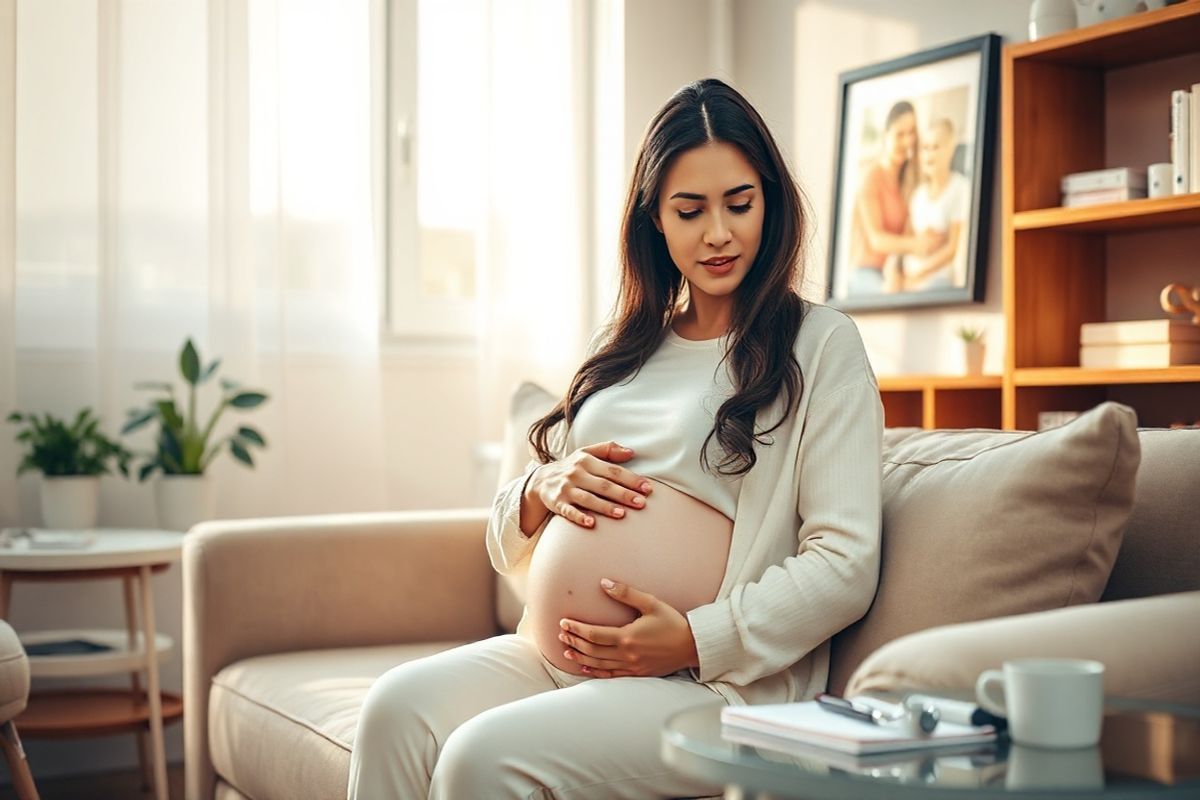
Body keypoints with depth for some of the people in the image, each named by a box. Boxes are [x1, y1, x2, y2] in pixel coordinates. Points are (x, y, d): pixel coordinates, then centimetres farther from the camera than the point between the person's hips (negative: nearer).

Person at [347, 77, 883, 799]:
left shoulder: (822, 344, 1)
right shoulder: (624, 348, 18)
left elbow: (846, 563, -7)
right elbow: (509, 543, 20)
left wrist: (695, 639, -17)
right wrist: (543, 490, -3)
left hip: (716, 681, -5)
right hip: (555, 654, 5)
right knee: (399, 704, -22)